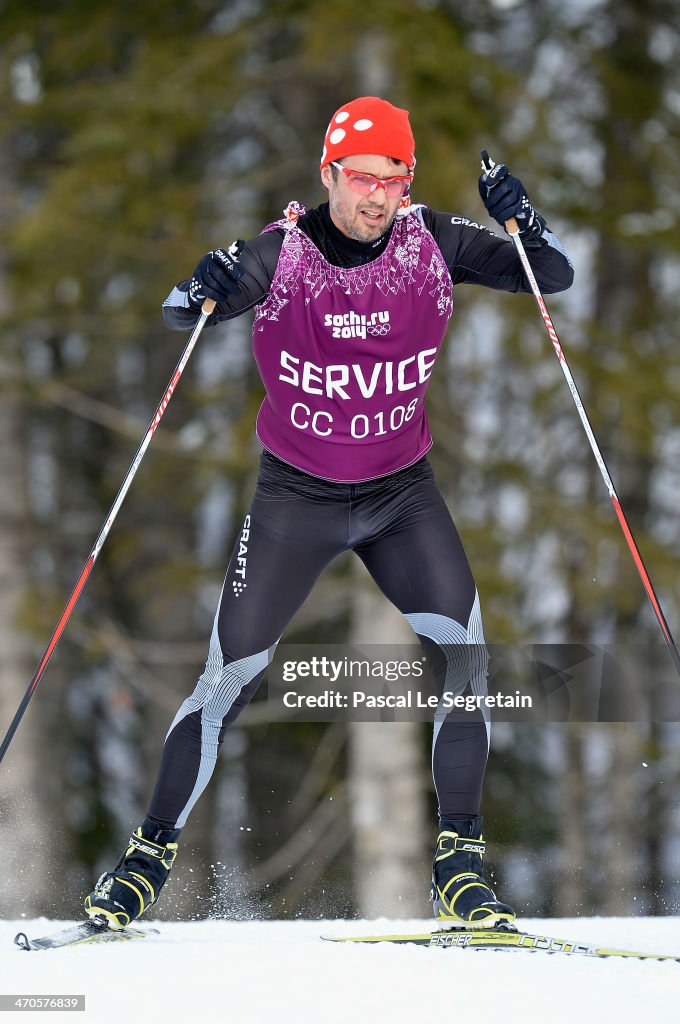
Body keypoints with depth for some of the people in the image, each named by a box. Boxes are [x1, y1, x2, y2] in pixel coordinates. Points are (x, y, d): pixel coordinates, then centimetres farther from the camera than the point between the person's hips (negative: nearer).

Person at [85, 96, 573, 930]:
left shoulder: (430, 243, -9)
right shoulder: (283, 253, -15)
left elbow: (554, 276, -8)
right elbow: (176, 315, -17)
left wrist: (519, 220, -30)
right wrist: (203, 291, -42)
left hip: (402, 492, 2)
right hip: (296, 495, -2)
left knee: (463, 657, -16)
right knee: (229, 679, -4)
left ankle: (459, 867, -6)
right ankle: (148, 857, 12)